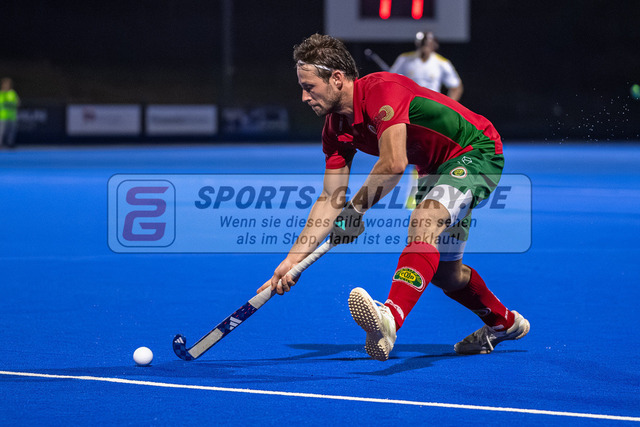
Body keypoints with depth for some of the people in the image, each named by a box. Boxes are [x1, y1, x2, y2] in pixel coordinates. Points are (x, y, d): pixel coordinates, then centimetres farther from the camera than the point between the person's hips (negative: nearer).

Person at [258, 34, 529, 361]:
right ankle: (503, 323, 44)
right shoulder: (336, 129, -1)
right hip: (436, 170, 10)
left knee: (425, 221, -35)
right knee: (443, 271, 17)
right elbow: (331, 199, 1)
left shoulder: (381, 91, -28)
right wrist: (293, 260, -6)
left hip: (476, 153, -10)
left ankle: (391, 318, -57)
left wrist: (355, 210, -24)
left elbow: (394, 164, -36)